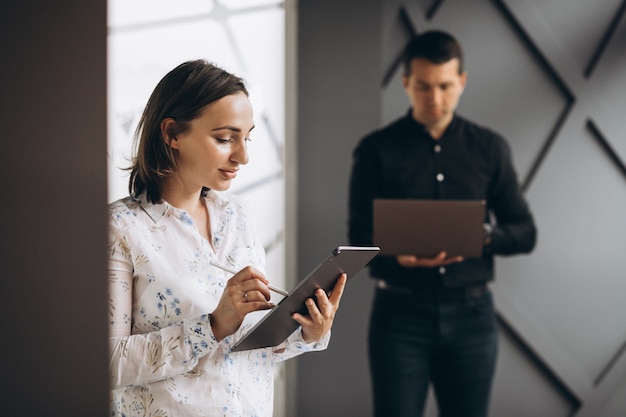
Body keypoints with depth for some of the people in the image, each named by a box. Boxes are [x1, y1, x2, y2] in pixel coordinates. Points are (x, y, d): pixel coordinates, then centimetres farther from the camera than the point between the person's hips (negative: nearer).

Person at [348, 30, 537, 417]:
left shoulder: (489, 147, 7)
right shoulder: (376, 150, 1)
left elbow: (525, 233, 7)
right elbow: (360, 239, -2)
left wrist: (482, 236, -14)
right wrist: (400, 254, -24)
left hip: (471, 314, 2)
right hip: (401, 315, -2)